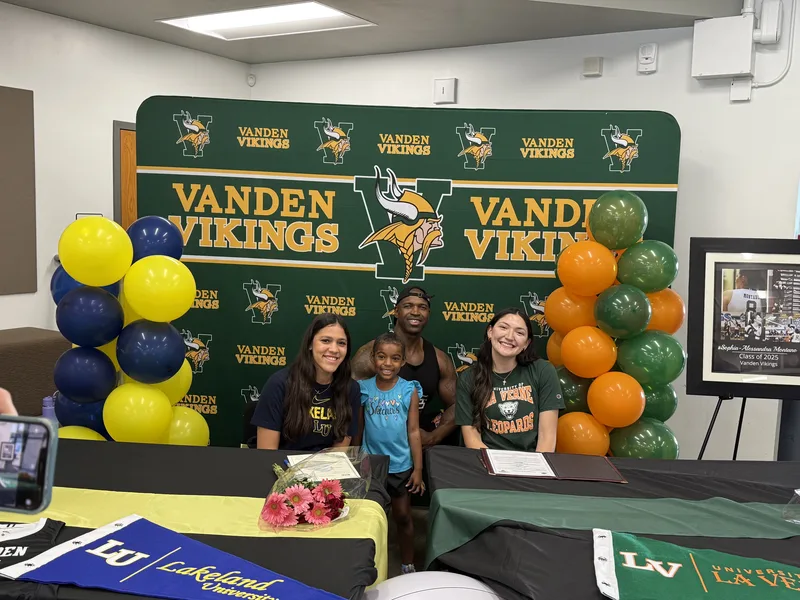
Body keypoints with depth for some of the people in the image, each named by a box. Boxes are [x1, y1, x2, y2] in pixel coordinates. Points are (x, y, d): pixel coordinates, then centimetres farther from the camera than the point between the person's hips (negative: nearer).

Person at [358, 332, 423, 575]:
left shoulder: (409, 390, -9)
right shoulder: (363, 389, -7)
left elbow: (413, 432, -6)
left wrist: (418, 468, -6)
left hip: (401, 466, 0)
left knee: (403, 516, 15)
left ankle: (408, 565, 33)